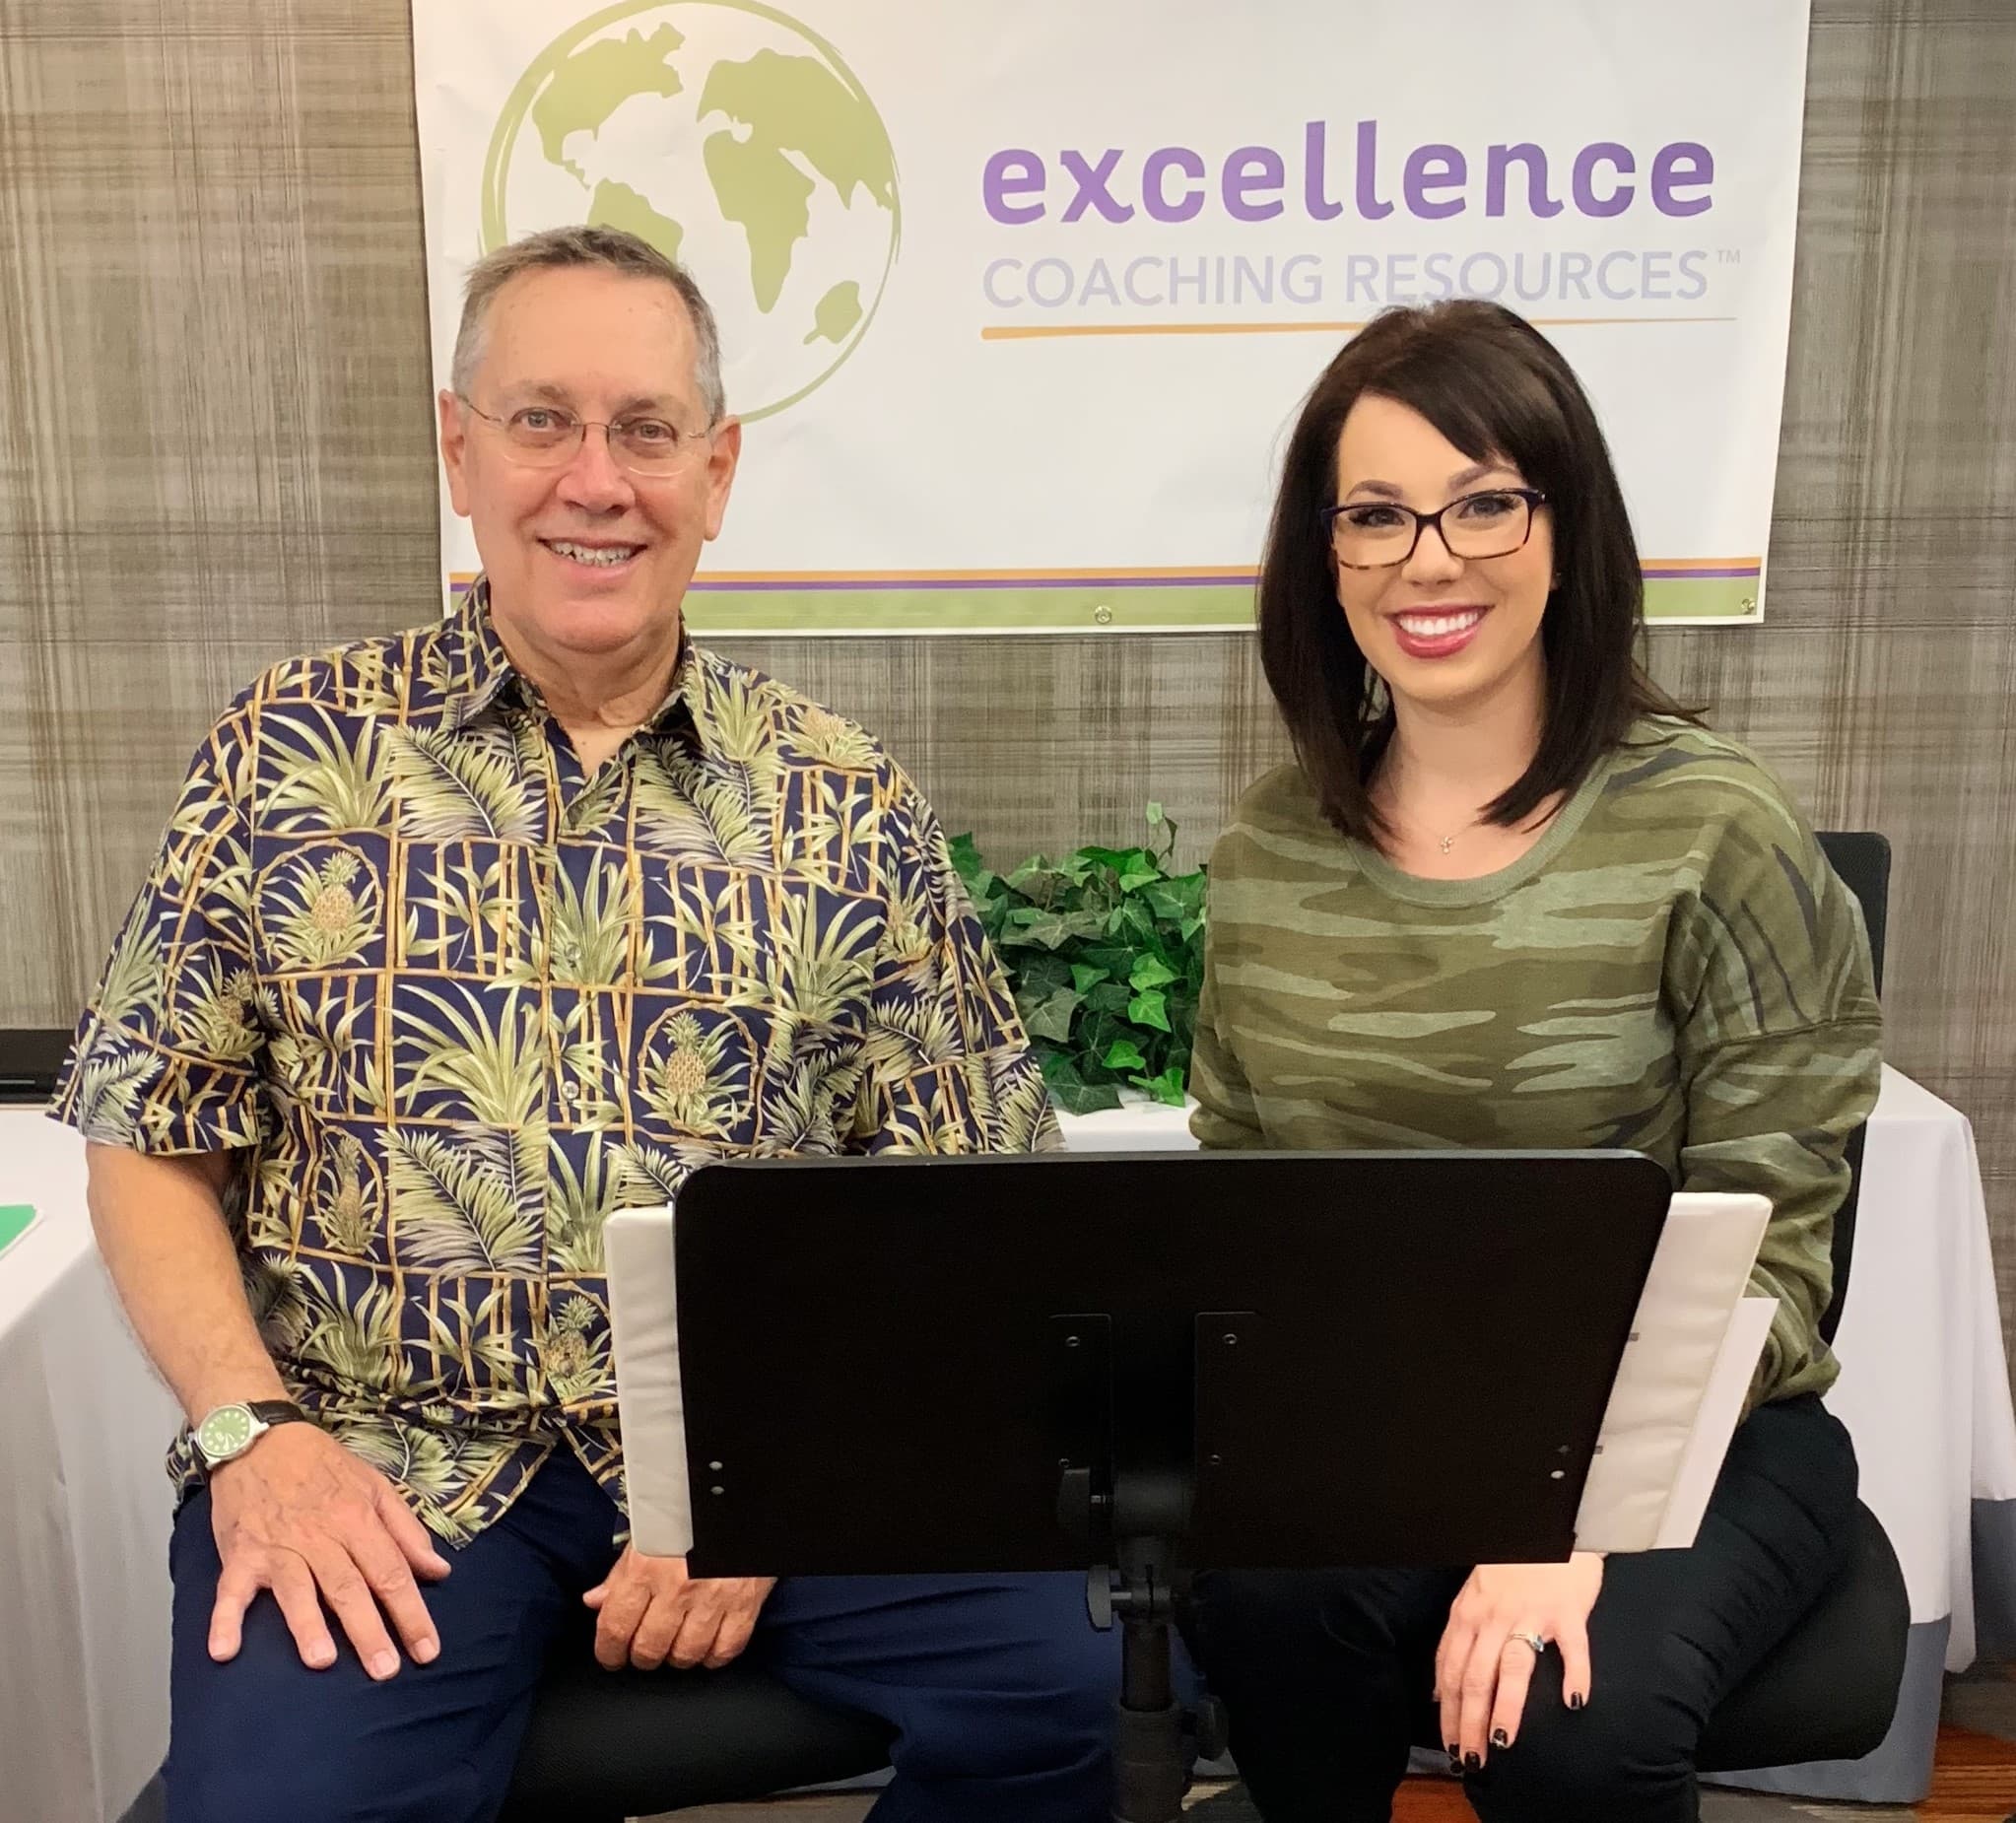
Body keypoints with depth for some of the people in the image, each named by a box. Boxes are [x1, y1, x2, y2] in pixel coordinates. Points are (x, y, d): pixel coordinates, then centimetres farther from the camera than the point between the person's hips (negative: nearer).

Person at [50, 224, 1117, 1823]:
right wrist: (251, 1433, -8)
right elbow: (153, 1140, 6)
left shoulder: (846, 808, 3)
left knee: (1065, 1685, -18)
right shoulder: (291, 754, 3)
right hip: (386, 1457, -1)